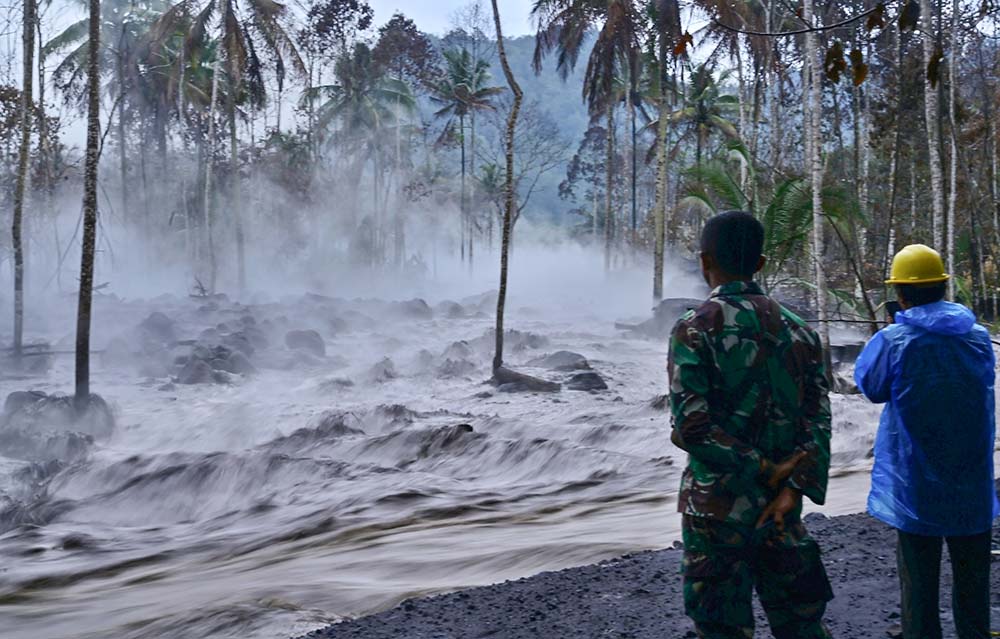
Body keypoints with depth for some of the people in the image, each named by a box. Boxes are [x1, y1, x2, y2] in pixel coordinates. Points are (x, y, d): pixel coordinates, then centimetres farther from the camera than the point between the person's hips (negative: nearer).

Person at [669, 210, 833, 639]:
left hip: (718, 504, -5)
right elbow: (818, 419, -1)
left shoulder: (694, 330, -11)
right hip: (780, 505, 5)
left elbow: (690, 427, -19)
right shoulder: (797, 329, 5)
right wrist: (793, 488, -8)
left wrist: (763, 470, -11)